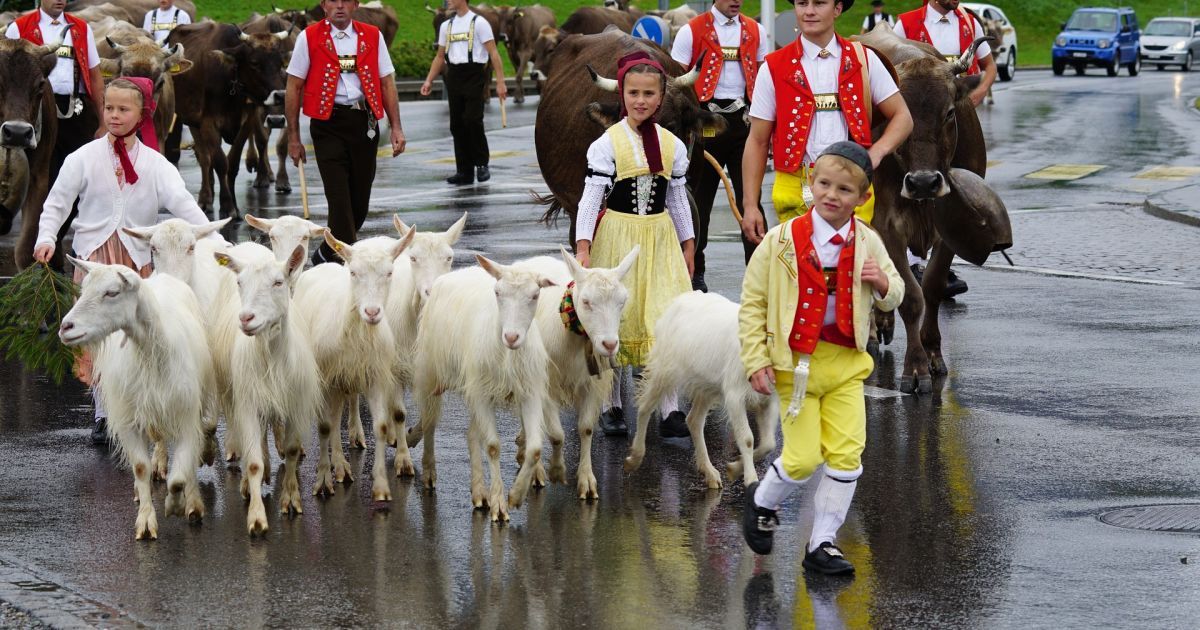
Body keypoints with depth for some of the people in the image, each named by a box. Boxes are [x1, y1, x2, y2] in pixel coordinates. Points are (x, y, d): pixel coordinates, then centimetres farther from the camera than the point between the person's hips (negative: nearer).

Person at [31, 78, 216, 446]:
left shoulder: (154, 164, 1)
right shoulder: (84, 159, 0)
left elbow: (183, 204, -8)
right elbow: (57, 203, 3)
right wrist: (46, 238, -14)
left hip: (137, 258, 0)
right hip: (94, 253, 0)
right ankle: (103, 413, 8)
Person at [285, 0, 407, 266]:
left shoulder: (372, 36, 10)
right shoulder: (309, 38, 2)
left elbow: (387, 83, 11)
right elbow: (294, 88, 4)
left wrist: (396, 127, 2)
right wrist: (293, 137, 1)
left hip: (365, 122, 3)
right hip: (328, 122, -3)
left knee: (360, 198, 7)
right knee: (339, 197, -9)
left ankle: (328, 253, 26)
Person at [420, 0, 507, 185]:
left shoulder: (479, 23, -3)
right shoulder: (446, 26, 14)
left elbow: (493, 54, -7)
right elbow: (440, 56, 20)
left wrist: (500, 82, -14)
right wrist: (429, 80, 10)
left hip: (474, 75, -6)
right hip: (454, 77, 6)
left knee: (472, 120, -16)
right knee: (457, 125, 5)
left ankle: (482, 163, 1)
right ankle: (464, 172, 10)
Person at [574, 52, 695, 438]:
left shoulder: (673, 146, 5)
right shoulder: (607, 144, -5)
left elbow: (679, 200, 13)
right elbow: (590, 199, -8)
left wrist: (688, 247, 13)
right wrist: (583, 247, -16)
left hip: (660, 237, 2)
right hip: (617, 237, -2)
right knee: (613, 319, 3)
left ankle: (670, 408, 1)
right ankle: (611, 407, 15)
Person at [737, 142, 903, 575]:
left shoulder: (867, 243, 2)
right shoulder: (782, 241, -9)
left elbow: (894, 298, 16)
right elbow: (752, 303, -3)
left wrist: (883, 283, -8)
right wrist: (757, 361, -8)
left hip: (846, 364, 3)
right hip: (796, 364, -3)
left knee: (847, 454, -3)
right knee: (804, 457, -6)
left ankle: (822, 543, 10)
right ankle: (762, 502, 26)